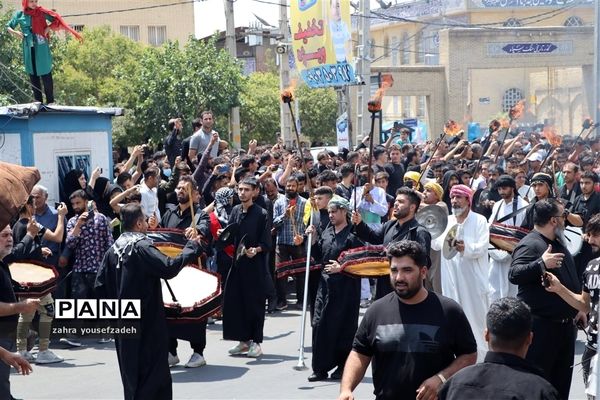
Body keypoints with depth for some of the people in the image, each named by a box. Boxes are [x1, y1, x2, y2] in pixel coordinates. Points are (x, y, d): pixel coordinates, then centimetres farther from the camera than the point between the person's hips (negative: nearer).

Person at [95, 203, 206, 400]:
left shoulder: (113, 250, 7)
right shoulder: (142, 247, -16)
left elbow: (100, 286, 8)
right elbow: (169, 268, -27)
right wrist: (192, 247, -17)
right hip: (147, 324, -8)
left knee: (131, 373, 16)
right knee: (155, 376, -2)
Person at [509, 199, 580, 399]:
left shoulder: (557, 243, 15)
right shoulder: (530, 245, -15)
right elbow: (514, 275, -31)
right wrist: (541, 264, -42)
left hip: (565, 325, 9)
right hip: (542, 327, -9)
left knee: (561, 382, 15)